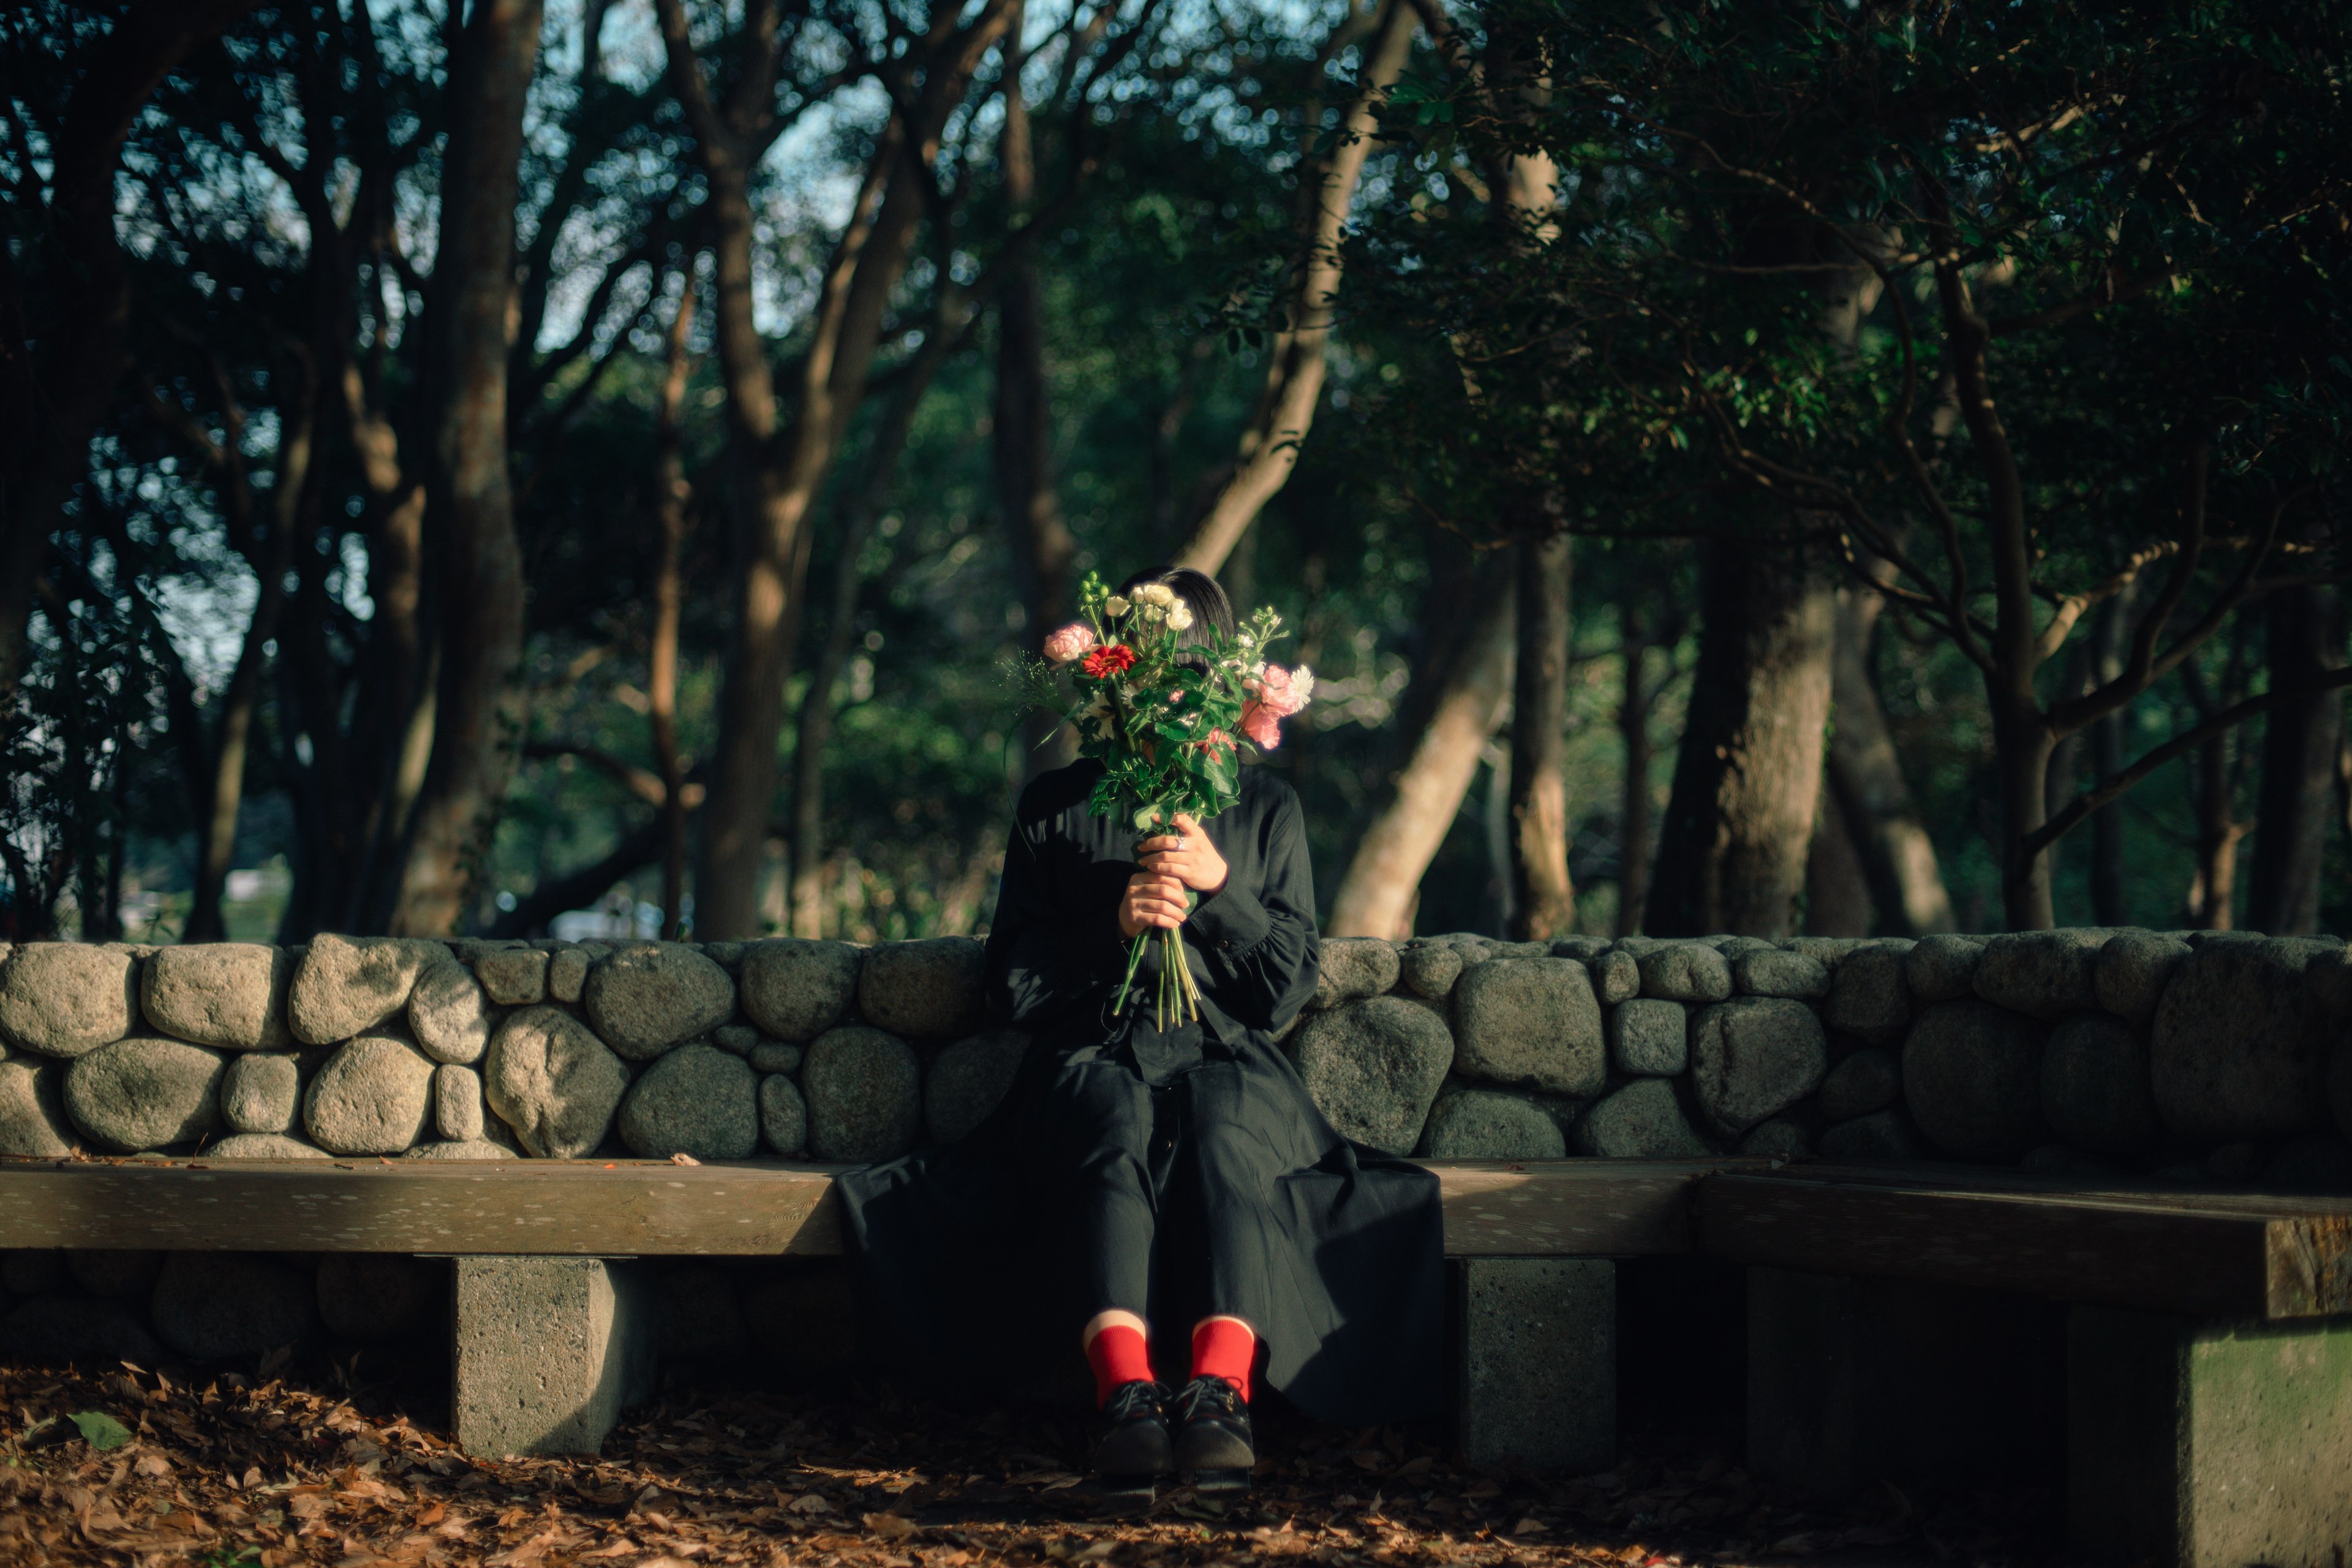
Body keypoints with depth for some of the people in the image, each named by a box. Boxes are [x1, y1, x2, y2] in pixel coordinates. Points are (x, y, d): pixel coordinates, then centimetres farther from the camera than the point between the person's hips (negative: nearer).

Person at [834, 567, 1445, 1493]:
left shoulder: (1265, 809, 18)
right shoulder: (1055, 808, 17)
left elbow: (1287, 992, 11)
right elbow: (1010, 989, 11)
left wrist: (1219, 886, -5)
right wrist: (1112, 925, -6)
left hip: (1226, 1057, 0)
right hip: (1091, 1058, 0)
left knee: (1223, 1136, -37)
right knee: (1117, 1135, -38)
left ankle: (1221, 1392, -57)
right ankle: (1124, 1394, -56)